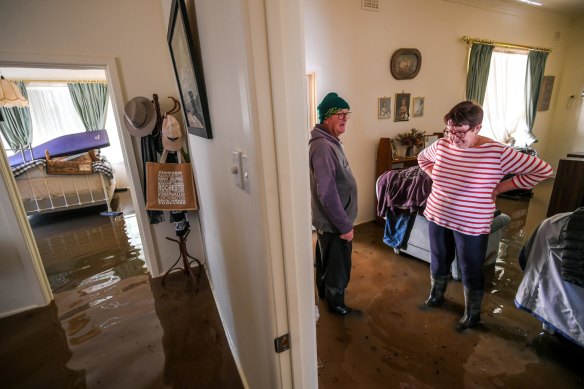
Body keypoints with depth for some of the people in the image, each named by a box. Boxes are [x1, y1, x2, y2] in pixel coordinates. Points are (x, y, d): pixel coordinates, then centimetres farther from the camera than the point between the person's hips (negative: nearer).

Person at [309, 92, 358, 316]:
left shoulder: (330, 141, 8)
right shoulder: (323, 147, -26)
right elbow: (327, 193, -29)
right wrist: (344, 225, -21)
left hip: (328, 219, 10)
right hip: (334, 222, -10)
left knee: (325, 259, 26)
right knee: (338, 264, 10)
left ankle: (324, 291, 47)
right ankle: (335, 302, 33)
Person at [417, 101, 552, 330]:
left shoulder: (497, 153, -17)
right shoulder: (441, 145, -5)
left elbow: (543, 170, -10)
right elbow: (423, 158, 17)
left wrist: (499, 187, -10)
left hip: (471, 226, -4)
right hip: (437, 217, 4)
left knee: (471, 272, 13)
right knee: (438, 262, 21)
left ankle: (472, 315, 37)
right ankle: (435, 297, 46)